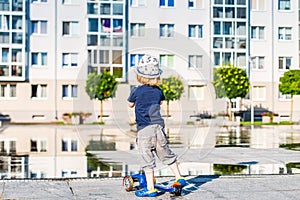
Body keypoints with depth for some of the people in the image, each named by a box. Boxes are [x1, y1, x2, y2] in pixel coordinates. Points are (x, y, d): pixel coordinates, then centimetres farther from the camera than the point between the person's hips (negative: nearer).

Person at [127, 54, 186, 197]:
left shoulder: (136, 91, -6)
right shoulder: (158, 91, 5)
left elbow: (130, 104, 12)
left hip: (144, 129, -4)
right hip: (158, 126, 4)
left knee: (147, 159, -1)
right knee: (166, 154, 18)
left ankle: (150, 188, 1)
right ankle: (179, 178, 22)